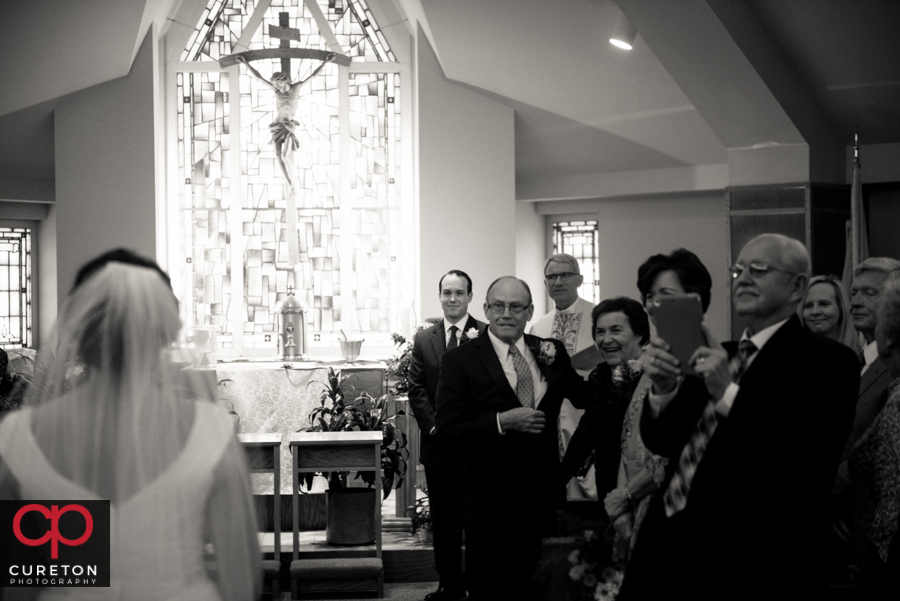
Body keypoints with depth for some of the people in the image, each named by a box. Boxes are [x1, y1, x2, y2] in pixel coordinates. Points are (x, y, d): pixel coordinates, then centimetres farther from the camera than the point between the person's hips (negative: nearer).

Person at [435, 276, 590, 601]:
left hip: (542, 497, 4)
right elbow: (447, 425, -11)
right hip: (490, 501, -3)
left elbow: (584, 397, 13)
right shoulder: (460, 360, -6)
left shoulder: (551, 352, 7)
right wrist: (502, 422, -21)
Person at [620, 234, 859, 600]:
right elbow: (662, 443, 12)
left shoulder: (827, 360, -9)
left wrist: (729, 394, -21)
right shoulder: (720, 355, 12)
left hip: (745, 568, -6)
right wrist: (663, 388, -8)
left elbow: (812, 464, -21)